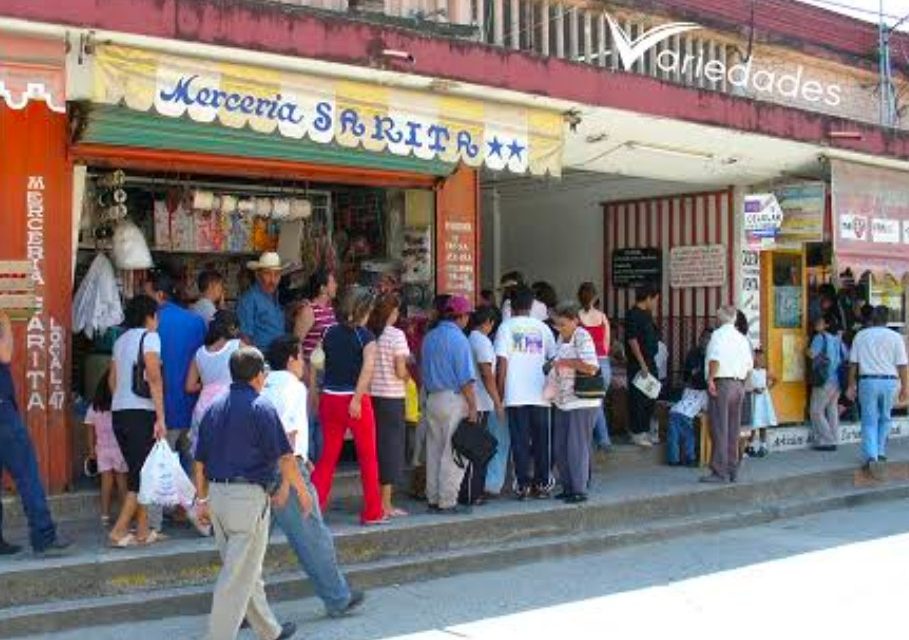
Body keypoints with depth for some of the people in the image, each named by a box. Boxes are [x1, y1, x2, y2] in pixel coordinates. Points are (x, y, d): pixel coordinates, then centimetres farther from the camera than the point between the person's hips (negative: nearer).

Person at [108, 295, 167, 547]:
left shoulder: (121, 340, 17)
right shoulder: (149, 336, -5)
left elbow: (112, 380, 17)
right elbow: (154, 379, -13)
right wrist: (161, 418, -14)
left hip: (119, 412, 8)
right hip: (141, 412, -8)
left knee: (137, 471, 12)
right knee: (143, 473, -2)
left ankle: (143, 531, 15)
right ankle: (119, 531, -5)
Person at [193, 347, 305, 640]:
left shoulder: (214, 407, 10)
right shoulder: (261, 407, -11)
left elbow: (200, 461, 13)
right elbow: (284, 457, -12)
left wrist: (202, 500, 20)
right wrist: (302, 491, 1)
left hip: (217, 494, 8)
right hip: (249, 495, -8)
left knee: (248, 571, 18)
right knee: (238, 576, -2)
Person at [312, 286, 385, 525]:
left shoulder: (330, 333, 6)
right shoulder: (365, 336, -8)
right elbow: (368, 367, -22)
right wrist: (357, 399, -23)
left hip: (329, 398, 4)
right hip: (354, 400, -4)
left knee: (328, 455, 12)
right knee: (368, 457, 9)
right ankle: (372, 512, 16)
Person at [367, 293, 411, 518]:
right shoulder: (396, 335, -10)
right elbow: (401, 371, -13)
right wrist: (410, 374, 7)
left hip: (371, 396, 5)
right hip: (392, 398, -5)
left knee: (375, 445, 13)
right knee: (392, 446, 3)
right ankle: (386, 504, 5)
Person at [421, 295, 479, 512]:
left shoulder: (429, 338, 10)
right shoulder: (459, 339, -12)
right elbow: (466, 379, -15)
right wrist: (473, 407, -11)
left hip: (432, 399, 7)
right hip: (454, 399, -7)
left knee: (433, 452, 12)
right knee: (452, 454, -2)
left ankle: (433, 498, 18)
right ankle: (447, 501, 0)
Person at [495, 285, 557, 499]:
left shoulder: (506, 327, -2)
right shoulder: (542, 328, 7)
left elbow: (502, 362, -8)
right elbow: (554, 358, 12)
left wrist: (500, 393, -3)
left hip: (516, 395, -2)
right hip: (540, 393, 2)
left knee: (520, 441, 1)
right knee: (541, 439, 10)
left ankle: (523, 484, 0)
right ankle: (542, 483, 13)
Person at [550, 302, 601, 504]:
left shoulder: (582, 337, -13)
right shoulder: (561, 338, 13)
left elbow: (591, 367, -23)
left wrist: (566, 362, -17)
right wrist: (553, 364, 7)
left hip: (582, 402, -9)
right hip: (563, 402, 9)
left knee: (577, 447, -4)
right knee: (560, 447, 11)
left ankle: (580, 490, 4)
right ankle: (568, 487, 22)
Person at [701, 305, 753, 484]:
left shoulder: (719, 334, -6)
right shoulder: (742, 338, 17)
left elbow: (715, 358, -21)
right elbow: (749, 366, 17)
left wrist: (710, 379, -19)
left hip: (722, 383, -8)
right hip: (739, 385, 8)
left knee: (719, 429, -7)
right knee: (733, 431, 12)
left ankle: (720, 472, -8)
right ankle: (733, 471, 16)